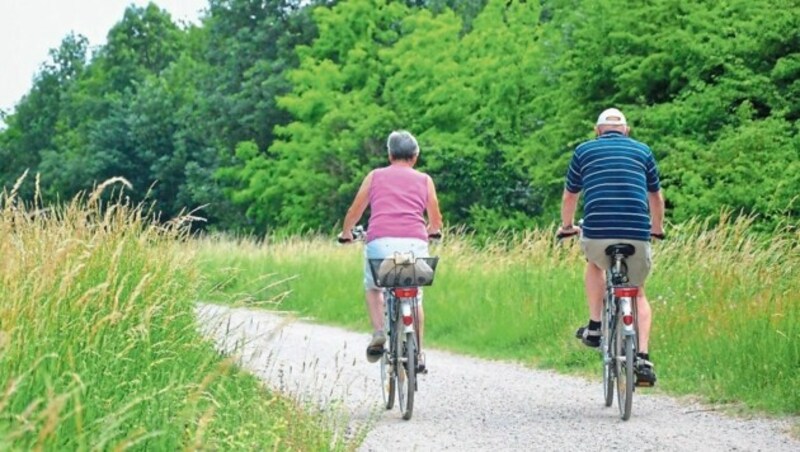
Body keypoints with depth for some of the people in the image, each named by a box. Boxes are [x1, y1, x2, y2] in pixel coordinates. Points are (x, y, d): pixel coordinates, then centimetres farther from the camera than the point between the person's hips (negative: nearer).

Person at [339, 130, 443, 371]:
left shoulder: (375, 176, 18)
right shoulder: (424, 180, 19)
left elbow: (354, 212, 21)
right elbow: (436, 222, 22)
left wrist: (346, 233, 41)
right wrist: (429, 231, 45)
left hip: (381, 241, -1)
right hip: (415, 243, 1)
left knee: (373, 288, 24)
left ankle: (378, 333, 3)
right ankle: (418, 353, 16)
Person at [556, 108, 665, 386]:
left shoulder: (584, 151, 16)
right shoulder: (642, 151, 19)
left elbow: (569, 197, 26)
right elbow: (656, 197, 29)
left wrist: (567, 226, 45)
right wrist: (657, 229, 47)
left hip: (597, 231, -1)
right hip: (638, 234, 1)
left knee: (595, 263, 34)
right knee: (638, 293, 20)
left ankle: (595, 327, 26)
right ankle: (642, 358, 3)